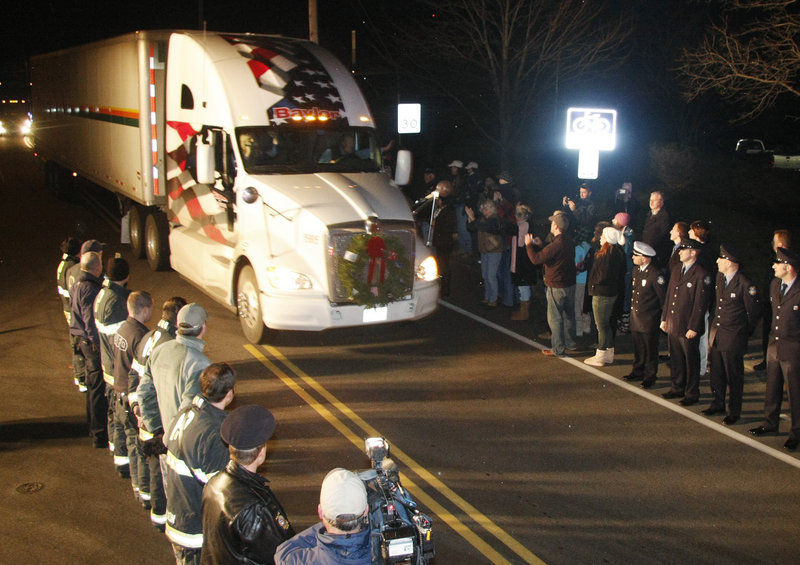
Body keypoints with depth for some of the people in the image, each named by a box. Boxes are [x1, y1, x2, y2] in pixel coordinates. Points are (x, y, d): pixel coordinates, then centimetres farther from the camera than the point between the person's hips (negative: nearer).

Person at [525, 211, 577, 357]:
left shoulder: (556, 245, -24)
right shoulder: (569, 241, 5)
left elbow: (536, 259, -20)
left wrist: (529, 245, -5)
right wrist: (539, 246, 21)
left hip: (556, 287, -9)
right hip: (570, 284, 9)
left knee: (555, 318, 1)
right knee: (568, 315, 20)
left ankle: (558, 349, 6)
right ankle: (570, 342, 32)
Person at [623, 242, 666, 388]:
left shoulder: (655, 274, -18)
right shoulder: (636, 270, 9)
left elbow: (663, 298, -13)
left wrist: (662, 316, -8)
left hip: (649, 319, -8)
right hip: (636, 317, 8)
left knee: (650, 348, 3)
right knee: (638, 347, 16)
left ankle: (650, 377, 12)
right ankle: (638, 372, 28)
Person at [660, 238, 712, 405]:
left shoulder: (701, 275, -13)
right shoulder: (676, 271, 11)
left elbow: (700, 304, -15)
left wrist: (693, 328, -16)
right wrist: (664, 318, 14)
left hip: (688, 328, -7)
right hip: (673, 326, 7)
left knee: (691, 361, 5)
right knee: (675, 359, 16)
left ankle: (692, 393, 16)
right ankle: (677, 388, 29)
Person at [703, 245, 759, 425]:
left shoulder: (746, 285, -17)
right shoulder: (719, 278, 6)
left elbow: (752, 314, -8)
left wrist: (744, 333, 1)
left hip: (734, 337, -7)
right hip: (716, 334, 7)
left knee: (734, 376, 5)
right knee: (716, 373, 17)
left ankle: (734, 411, 16)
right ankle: (718, 404, 32)